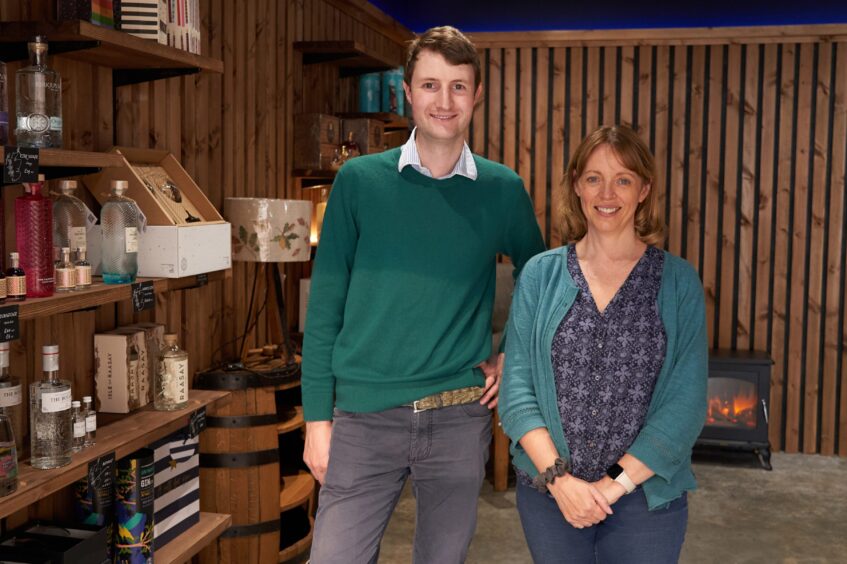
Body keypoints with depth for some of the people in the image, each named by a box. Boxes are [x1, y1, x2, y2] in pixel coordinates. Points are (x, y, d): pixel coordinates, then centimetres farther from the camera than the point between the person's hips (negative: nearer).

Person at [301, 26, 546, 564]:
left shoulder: (503, 190, 3)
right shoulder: (359, 181, -1)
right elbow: (325, 305, 0)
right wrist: (317, 417, -2)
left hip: (461, 418, 2)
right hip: (364, 417, -1)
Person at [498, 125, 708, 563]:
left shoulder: (679, 281, -3)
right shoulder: (540, 274, -1)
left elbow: (687, 401, -8)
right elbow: (516, 387, -4)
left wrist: (617, 483, -13)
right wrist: (557, 477, -14)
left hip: (648, 492, 0)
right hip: (548, 490, 1)